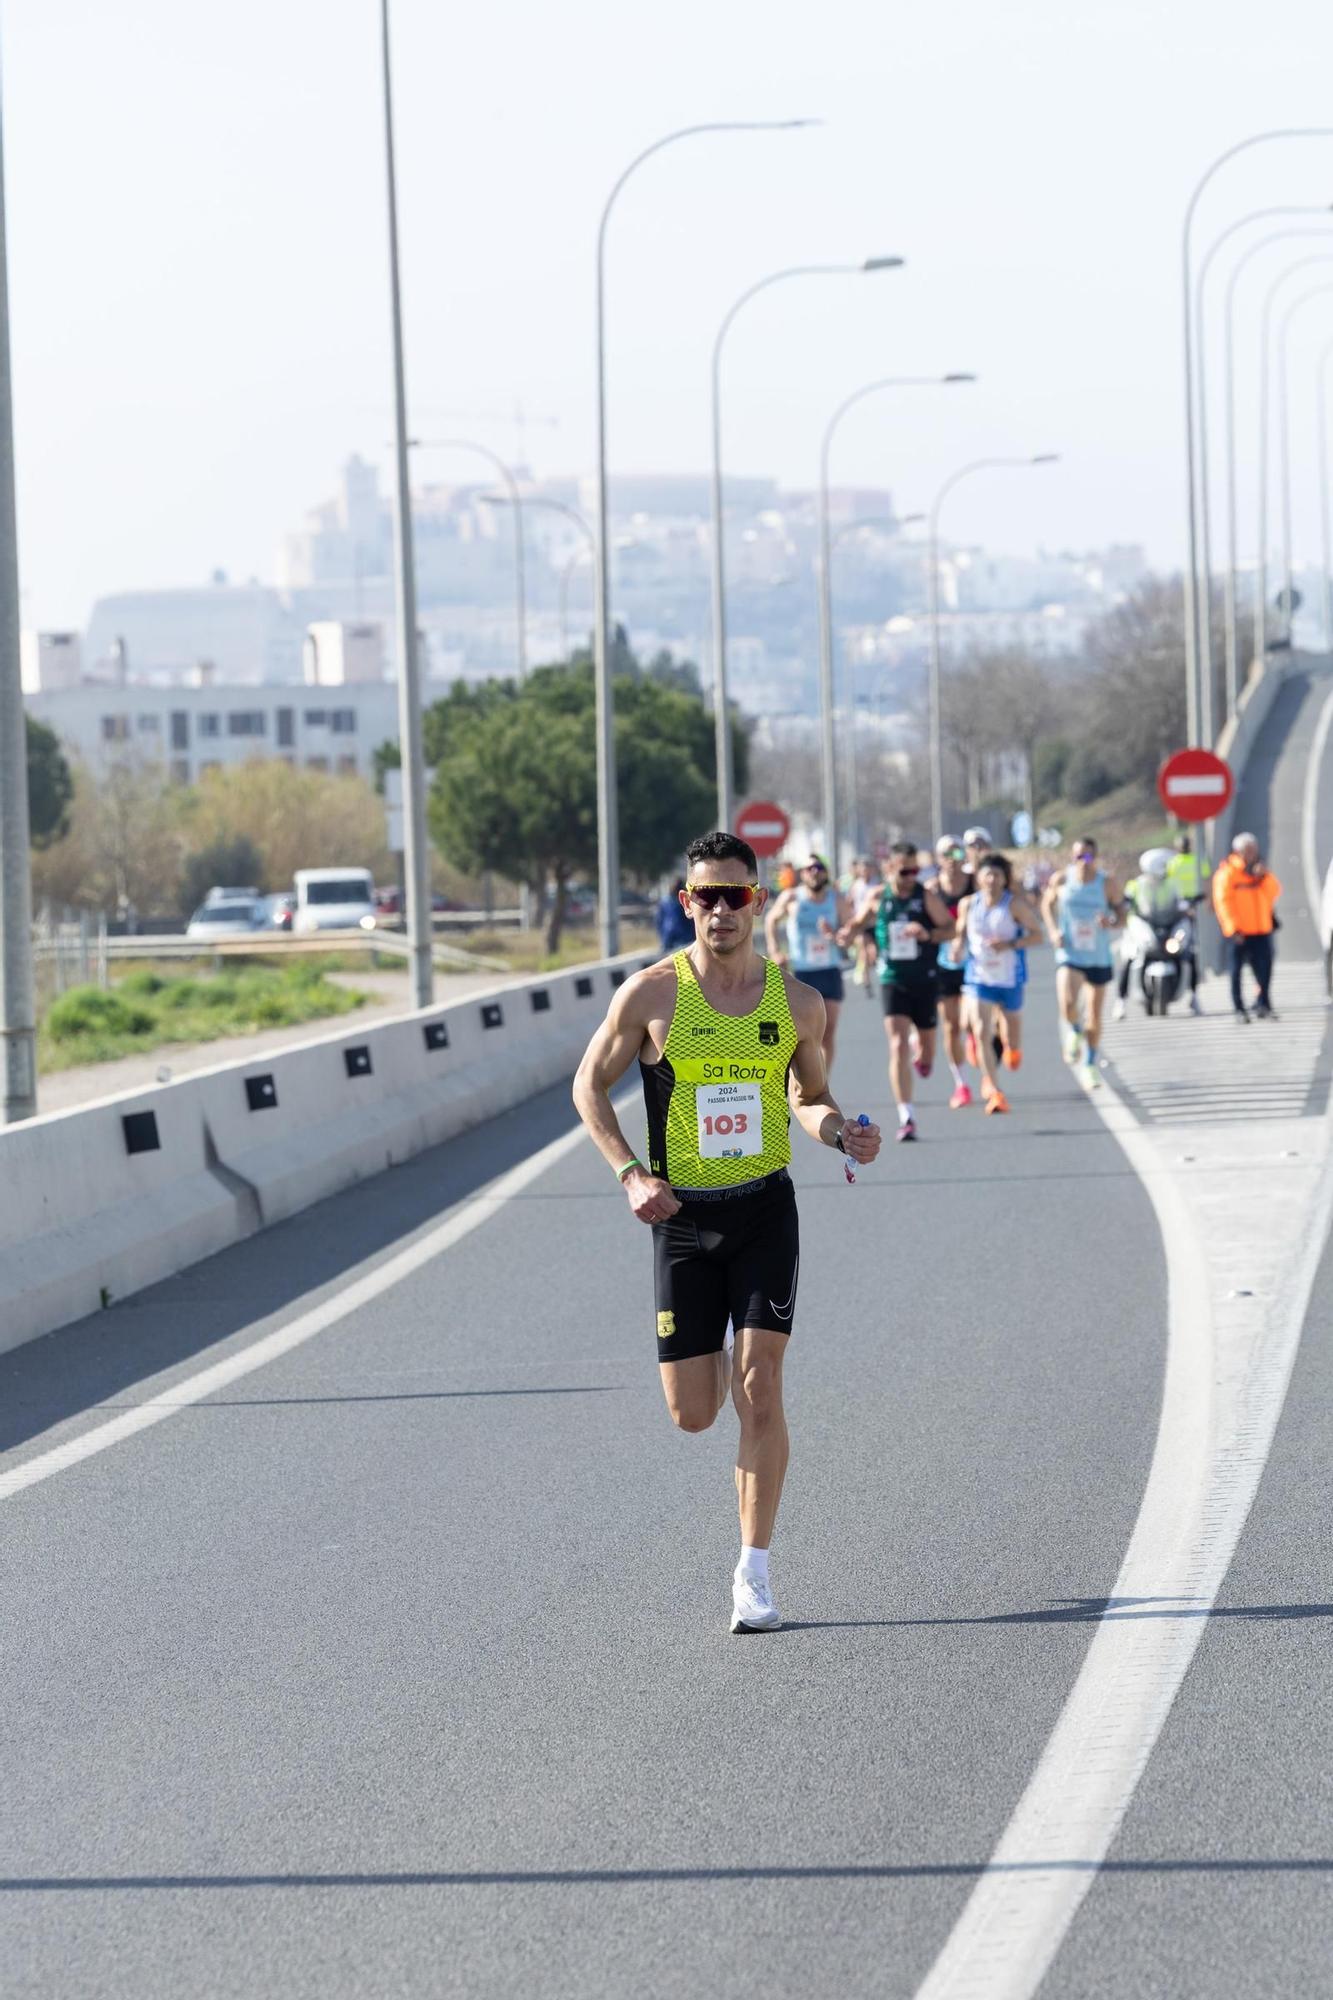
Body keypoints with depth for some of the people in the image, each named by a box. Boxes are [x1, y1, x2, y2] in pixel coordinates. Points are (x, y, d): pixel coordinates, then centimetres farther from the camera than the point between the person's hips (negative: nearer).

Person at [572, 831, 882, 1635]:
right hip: (683, 1214, 0)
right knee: (693, 1413, 2)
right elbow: (590, 1085, 4)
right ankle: (718, 1361, 43)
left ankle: (755, 1571, -4)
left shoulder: (797, 1003, -1)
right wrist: (631, 1175, -8)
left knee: (759, 1387, -11)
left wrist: (843, 1133, -8)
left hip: (765, 1207, 0)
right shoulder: (653, 994, -7)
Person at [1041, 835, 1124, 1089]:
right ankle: (1074, 1032, 10)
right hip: (1069, 954, -1)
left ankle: (1090, 1064, 29)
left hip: (1099, 957, 1)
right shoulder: (1061, 880, -4)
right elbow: (1047, 903, 15)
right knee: (1068, 1005, -24)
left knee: (1094, 1016, 9)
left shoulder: (1108, 883, -6)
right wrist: (1053, 930, -1)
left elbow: (1122, 917, 1)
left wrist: (1111, 923, -23)